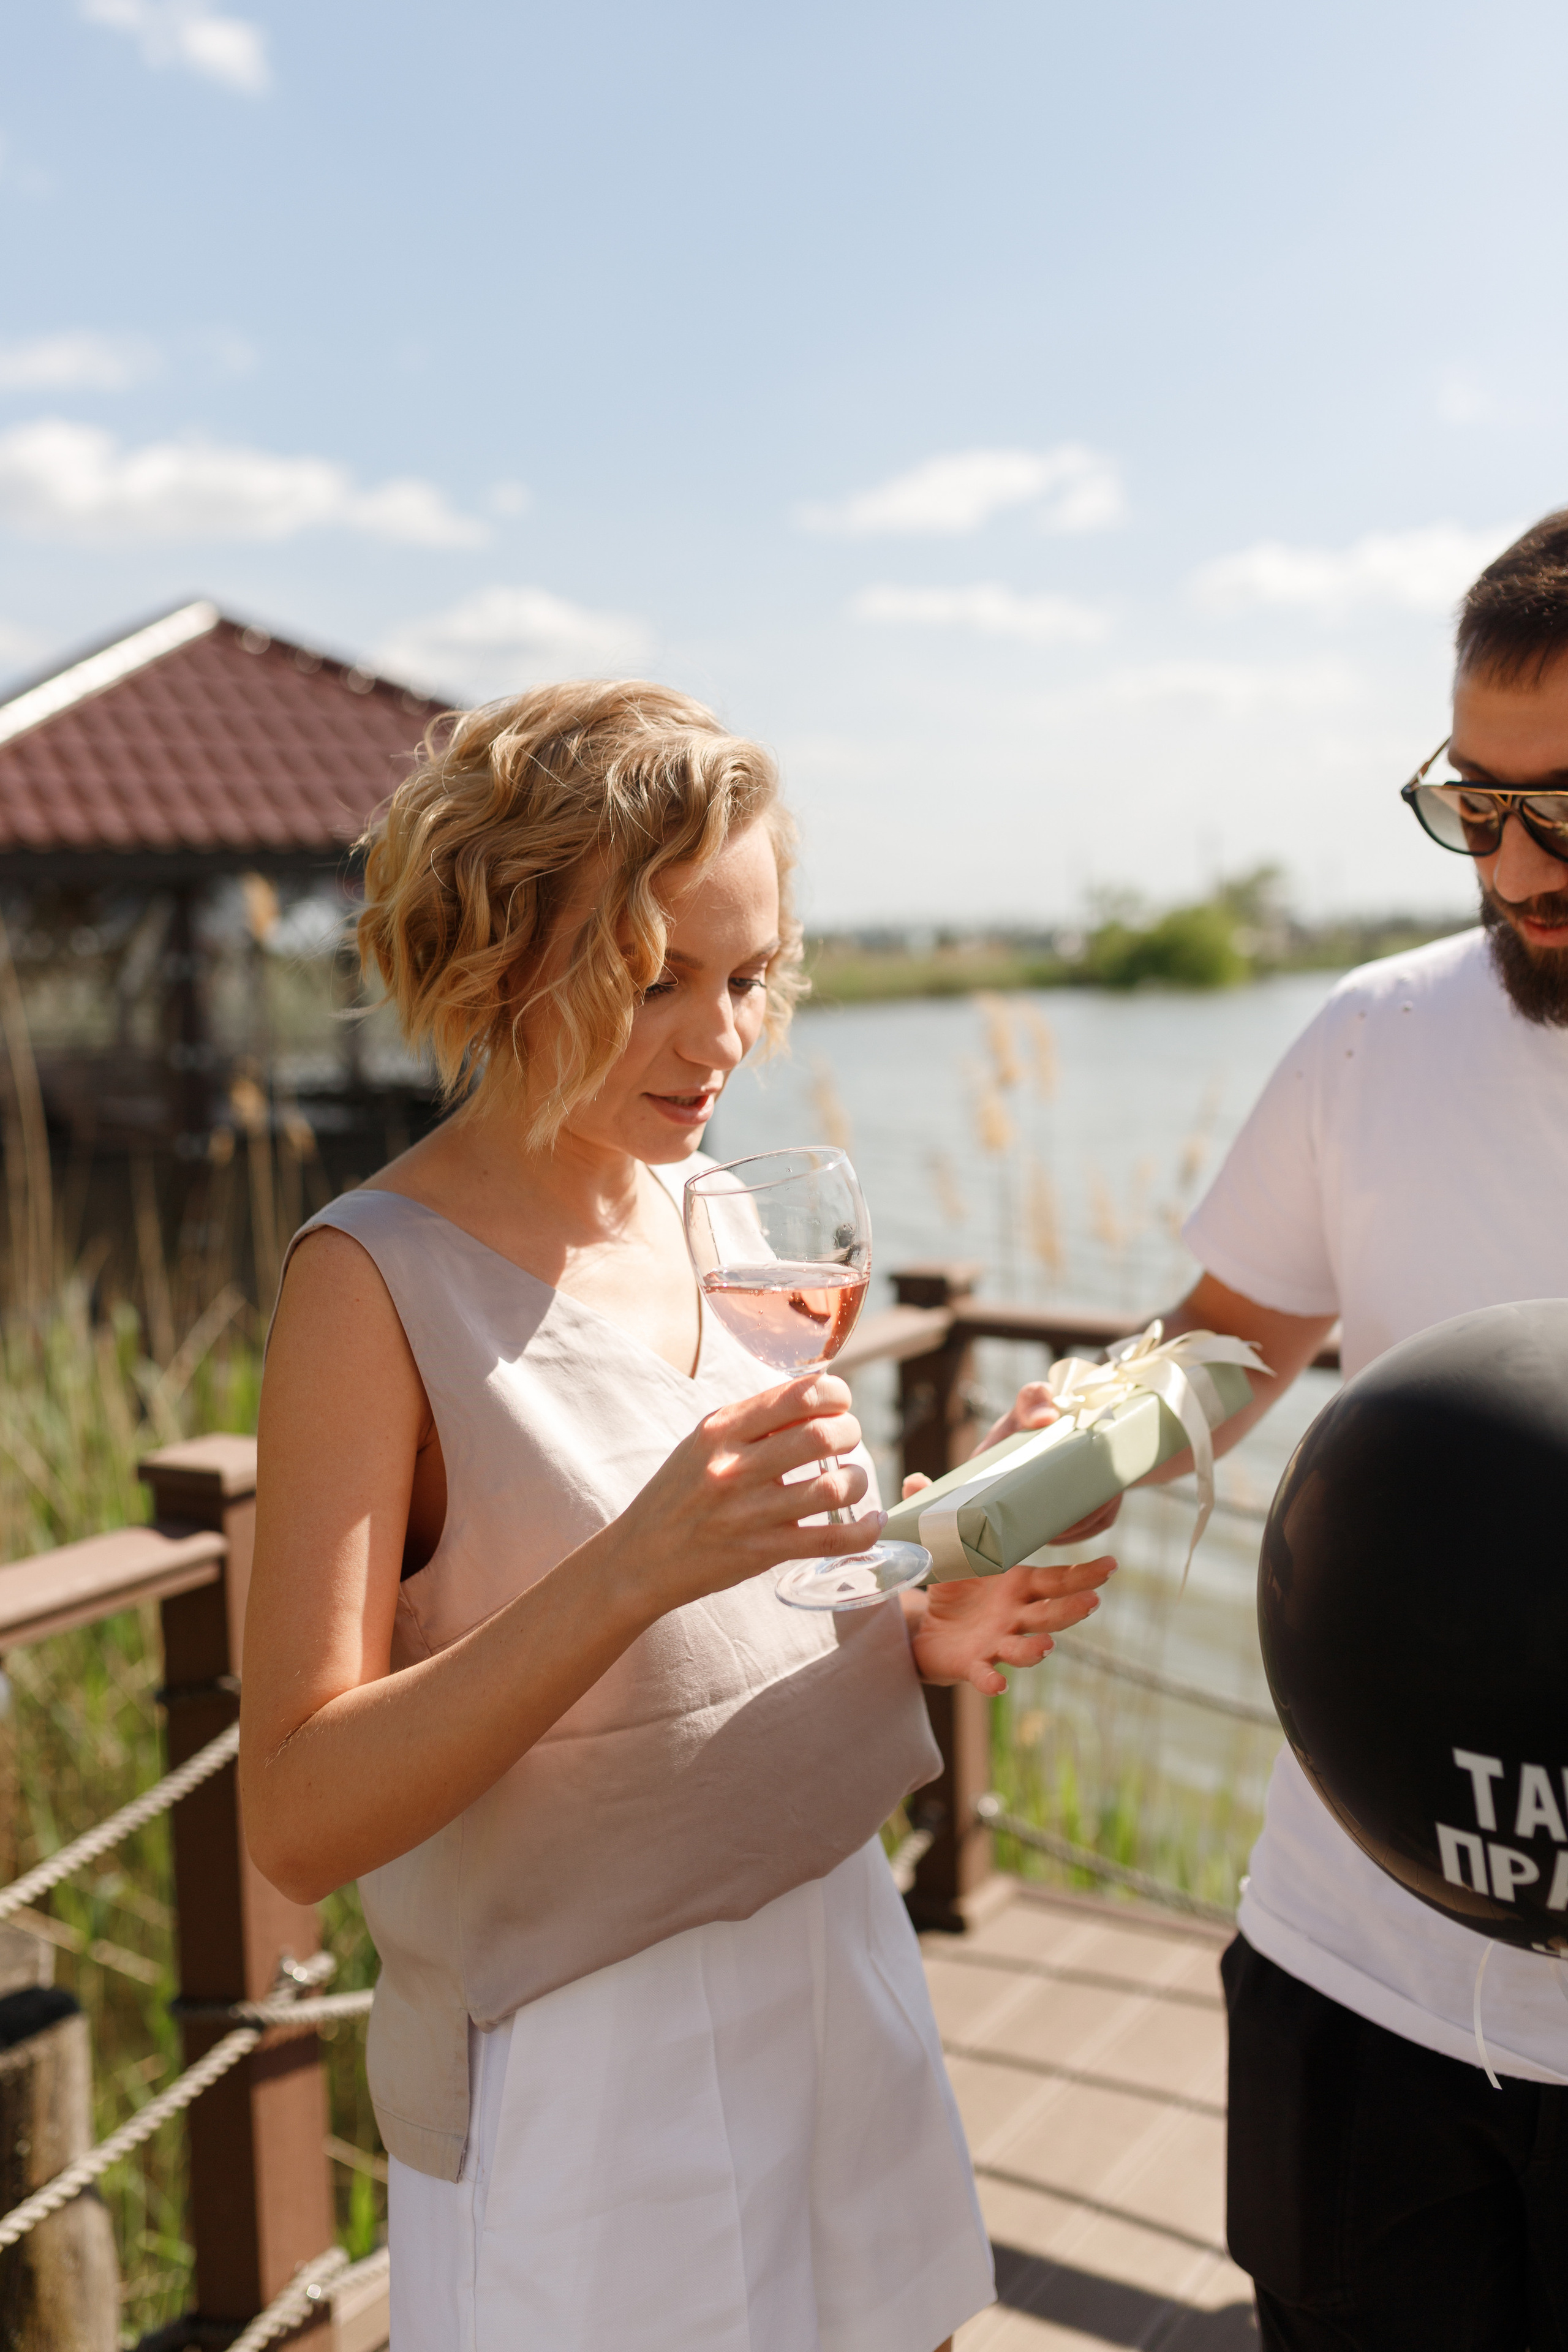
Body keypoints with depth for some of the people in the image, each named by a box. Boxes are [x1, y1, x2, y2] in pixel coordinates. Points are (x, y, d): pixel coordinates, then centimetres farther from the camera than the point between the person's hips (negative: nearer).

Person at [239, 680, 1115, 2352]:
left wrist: (930, 1630, -8)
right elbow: (296, 1821, -22)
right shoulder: (377, 1278, -18)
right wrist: (635, 1568, -33)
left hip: (843, 1980, 6)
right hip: (578, 2084, -6)